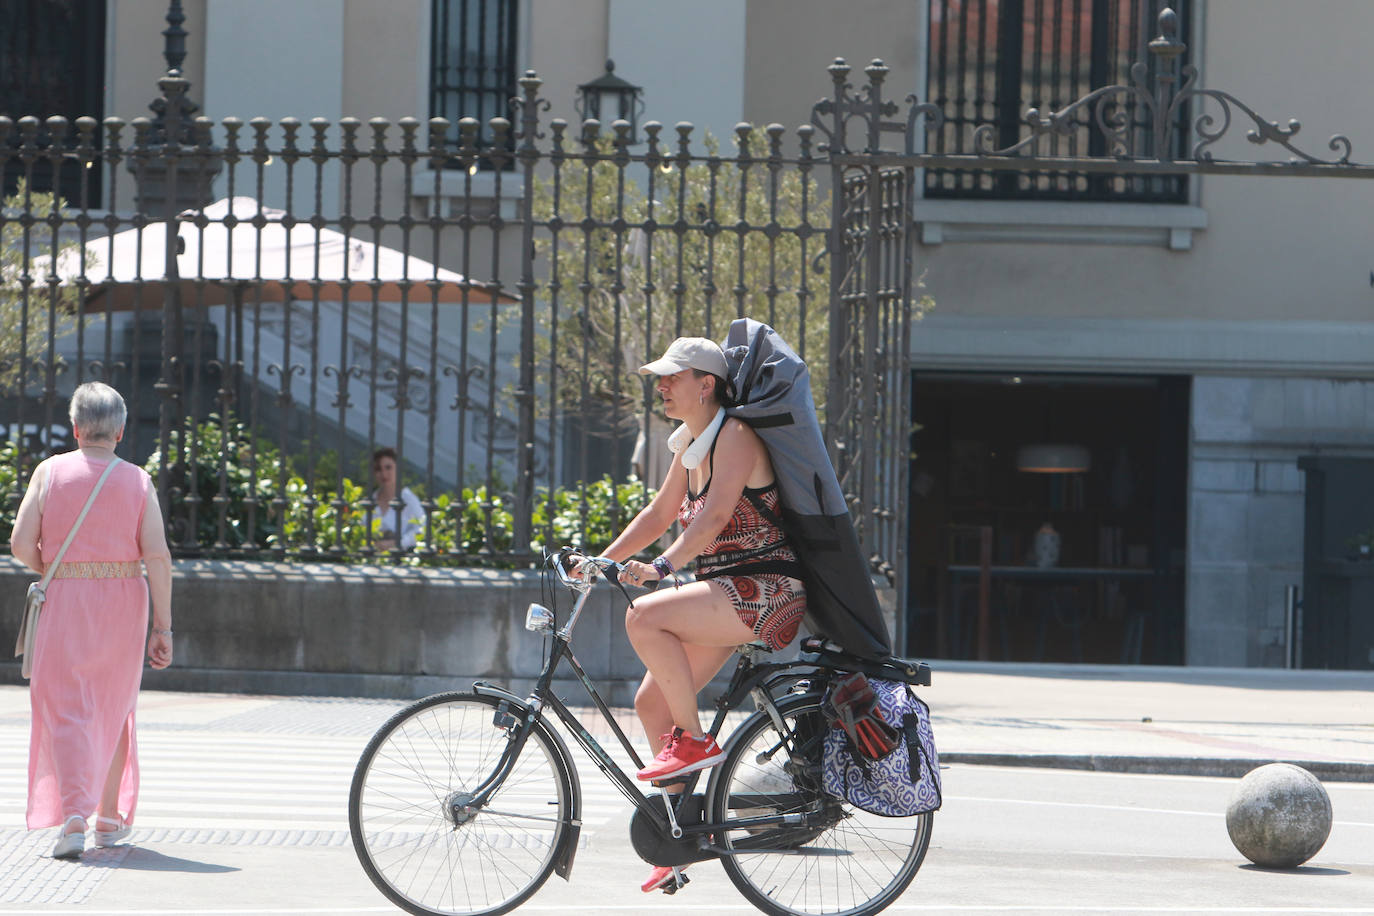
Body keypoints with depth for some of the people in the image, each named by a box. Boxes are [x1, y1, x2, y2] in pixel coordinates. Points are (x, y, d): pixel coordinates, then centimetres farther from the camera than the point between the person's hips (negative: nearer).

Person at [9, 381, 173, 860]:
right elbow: (158, 556, -7)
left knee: (66, 712, -1)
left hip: (64, 604, -2)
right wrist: (163, 627, -4)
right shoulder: (137, 481, -1)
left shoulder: (51, 472, -3)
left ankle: (74, 815, -20)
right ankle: (110, 818, 27)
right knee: (113, 709, 18)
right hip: (122, 604, 2)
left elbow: (22, 544, -6)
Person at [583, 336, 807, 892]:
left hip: (767, 590, -10)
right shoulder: (691, 444, 14)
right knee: (651, 704, 3)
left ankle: (696, 741, -16)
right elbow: (660, 512, 21)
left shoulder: (735, 437, -14)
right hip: (725, 594, 10)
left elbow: (714, 514, -26)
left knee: (644, 616, -28)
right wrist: (601, 562, 14)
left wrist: (661, 566, -36)